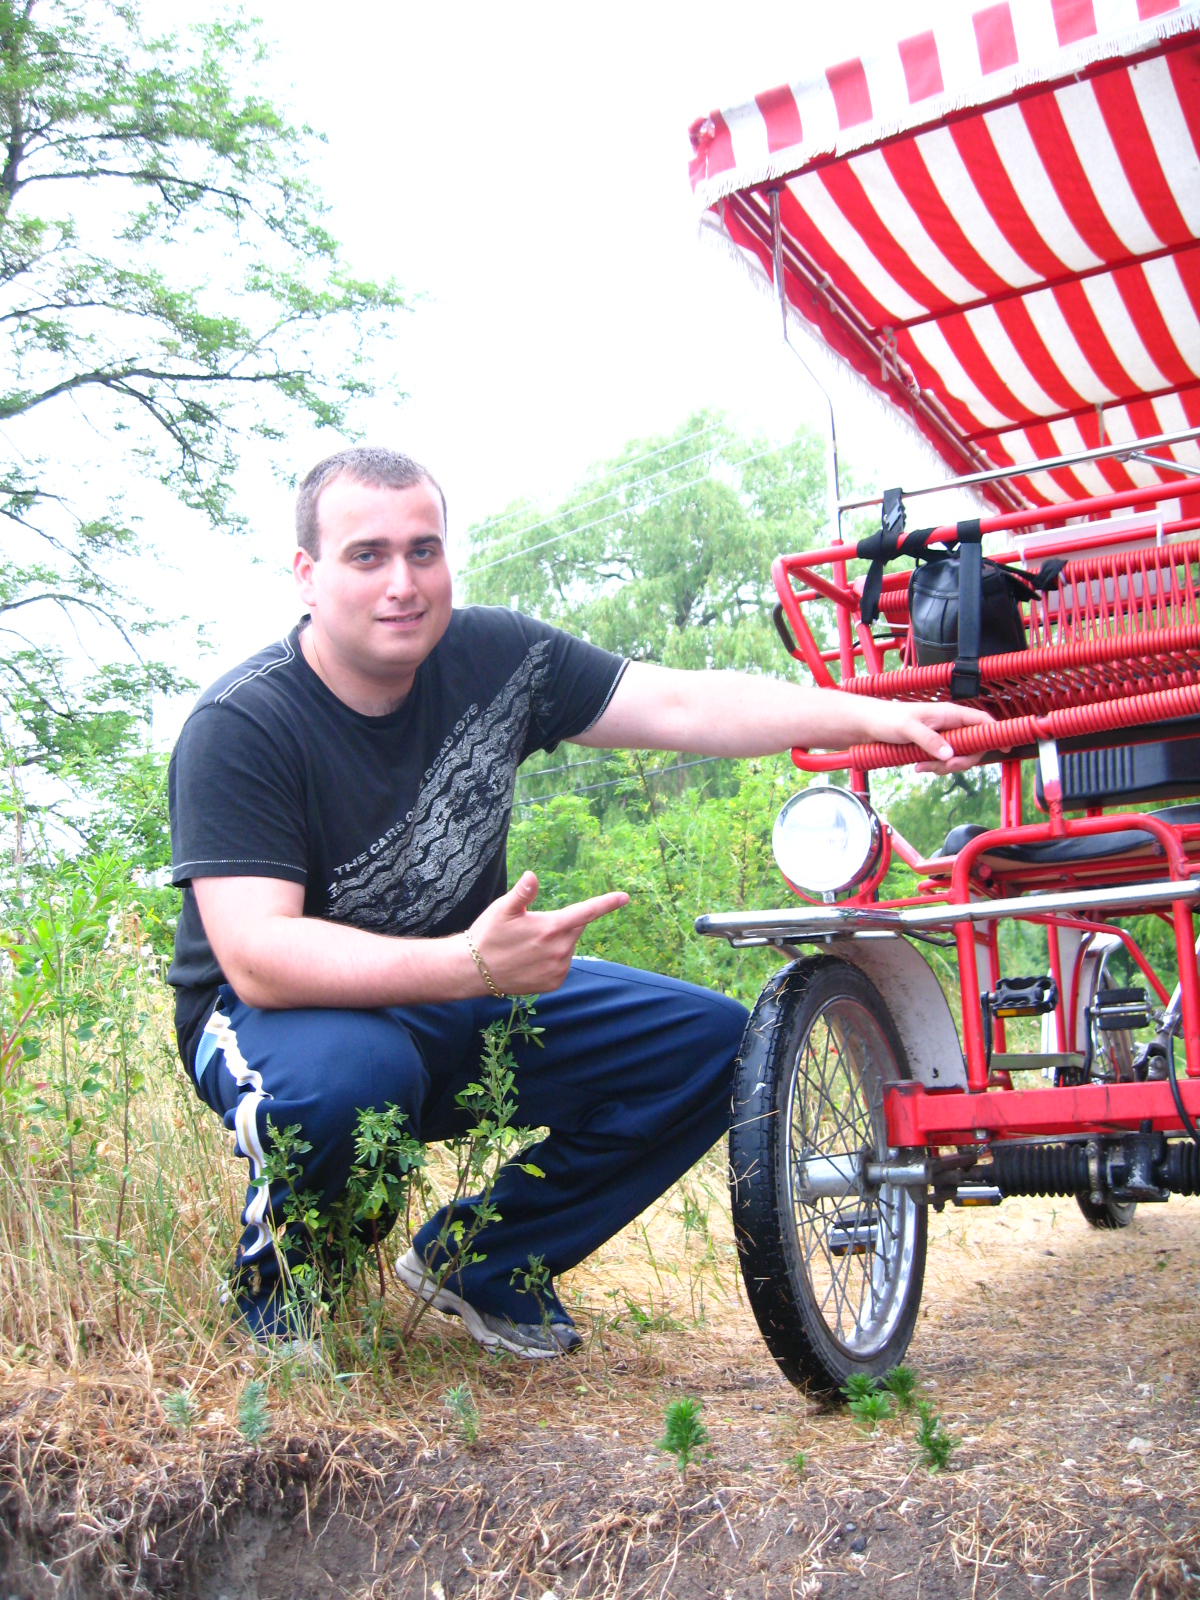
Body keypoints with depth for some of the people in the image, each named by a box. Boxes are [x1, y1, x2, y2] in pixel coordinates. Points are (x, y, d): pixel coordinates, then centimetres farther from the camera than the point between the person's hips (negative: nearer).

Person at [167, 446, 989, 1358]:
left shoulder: (494, 657, -6)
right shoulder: (240, 727, -21)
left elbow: (684, 706, -7)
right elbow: (256, 955, -32)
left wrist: (868, 715, -18)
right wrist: (468, 963, -44)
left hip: (468, 1005, 6)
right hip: (285, 1012, -5)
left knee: (716, 1041, -7)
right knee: (348, 1074, -41)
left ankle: (482, 1266, 6)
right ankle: (284, 1280, -5)